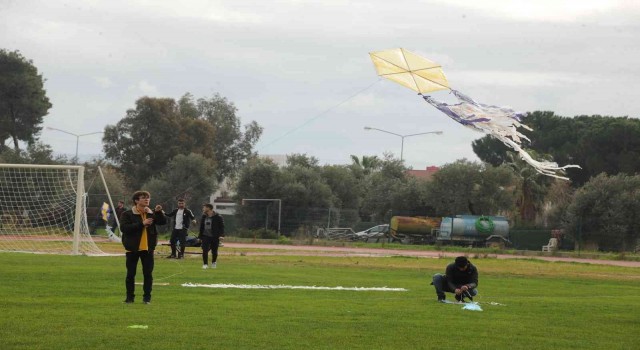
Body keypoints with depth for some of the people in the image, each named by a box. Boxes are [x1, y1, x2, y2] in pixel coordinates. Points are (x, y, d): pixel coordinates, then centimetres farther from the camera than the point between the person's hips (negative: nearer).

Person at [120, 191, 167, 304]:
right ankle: (130, 297, 12)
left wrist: (159, 212, -22)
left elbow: (163, 222, -2)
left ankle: (147, 297, 11)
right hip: (133, 248, -3)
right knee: (130, 274, 3)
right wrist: (142, 224, -22)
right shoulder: (127, 214, -4)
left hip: (148, 248, 3)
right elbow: (123, 227, -18)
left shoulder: (151, 214, 8)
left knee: (148, 273, 2)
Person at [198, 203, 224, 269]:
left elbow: (222, 227, -8)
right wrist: (200, 236, 14)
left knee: (214, 251, 6)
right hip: (206, 236, 3)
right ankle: (205, 264, -3)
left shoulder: (218, 217, -6)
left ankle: (213, 263, 28)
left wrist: (221, 235, -20)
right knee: (205, 250, -9)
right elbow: (201, 227, 17)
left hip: (215, 237, -3)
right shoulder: (204, 217, 10)